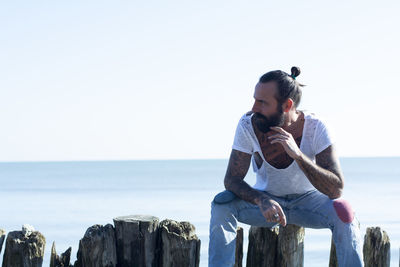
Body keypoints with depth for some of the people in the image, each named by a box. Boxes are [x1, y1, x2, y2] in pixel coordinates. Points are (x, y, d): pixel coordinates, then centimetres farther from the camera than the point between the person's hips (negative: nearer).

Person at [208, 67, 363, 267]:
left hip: (307, 201, -1)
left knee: (342, 211, -32)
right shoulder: (248, 125, -20)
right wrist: (262, 201, -40)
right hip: (266, 200, 1)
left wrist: (298, 155, -41)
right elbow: (232, 180, -20)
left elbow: (336, 189, -28)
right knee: (221, 203, -27)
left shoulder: (315, 127, -24)